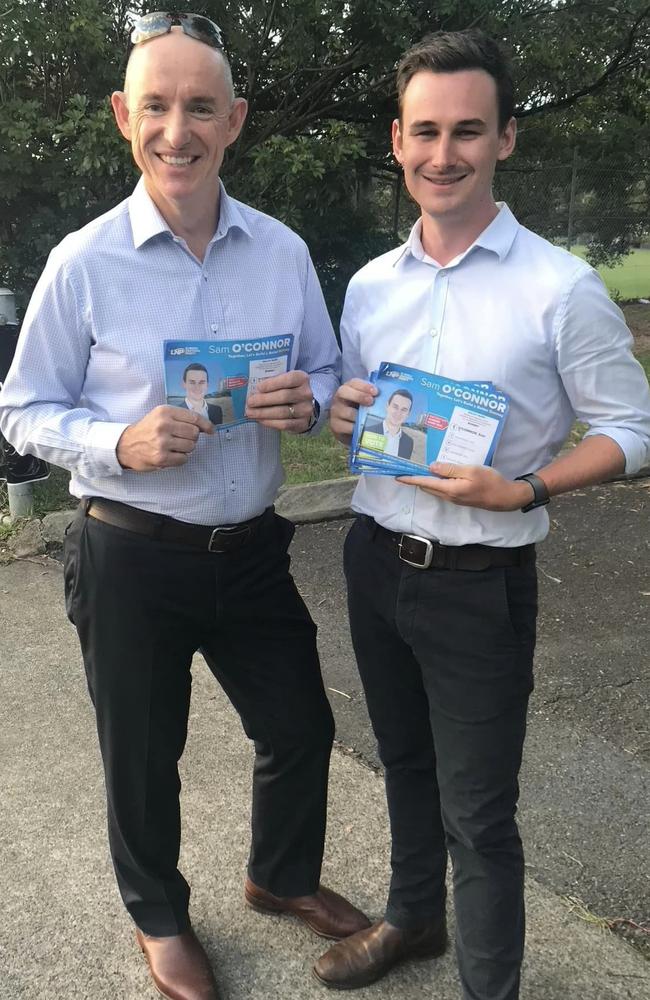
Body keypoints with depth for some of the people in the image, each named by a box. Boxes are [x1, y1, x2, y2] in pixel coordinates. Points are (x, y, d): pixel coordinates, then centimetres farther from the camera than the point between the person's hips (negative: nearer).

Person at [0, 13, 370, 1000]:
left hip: (251, 547, 4)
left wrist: (306, 401, -14)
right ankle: (159, 917, 45)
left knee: (301, 729, 18)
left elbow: (328, 375, 10)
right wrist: (121, 445, -22)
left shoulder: (284, 252, -1)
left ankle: (282, 876, 49)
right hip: (130, 557, -3)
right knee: (143, 756, 15)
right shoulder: (83, 262, -11)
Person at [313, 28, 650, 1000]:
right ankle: (414, 917, 48)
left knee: (476, 810, 5)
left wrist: (522, 490, -24)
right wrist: (343, 412, -9)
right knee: (406, 764, 24)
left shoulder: (560, 287, -13)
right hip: (375, 562, 6)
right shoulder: (369, 284, 3)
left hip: (479, 584, -5)